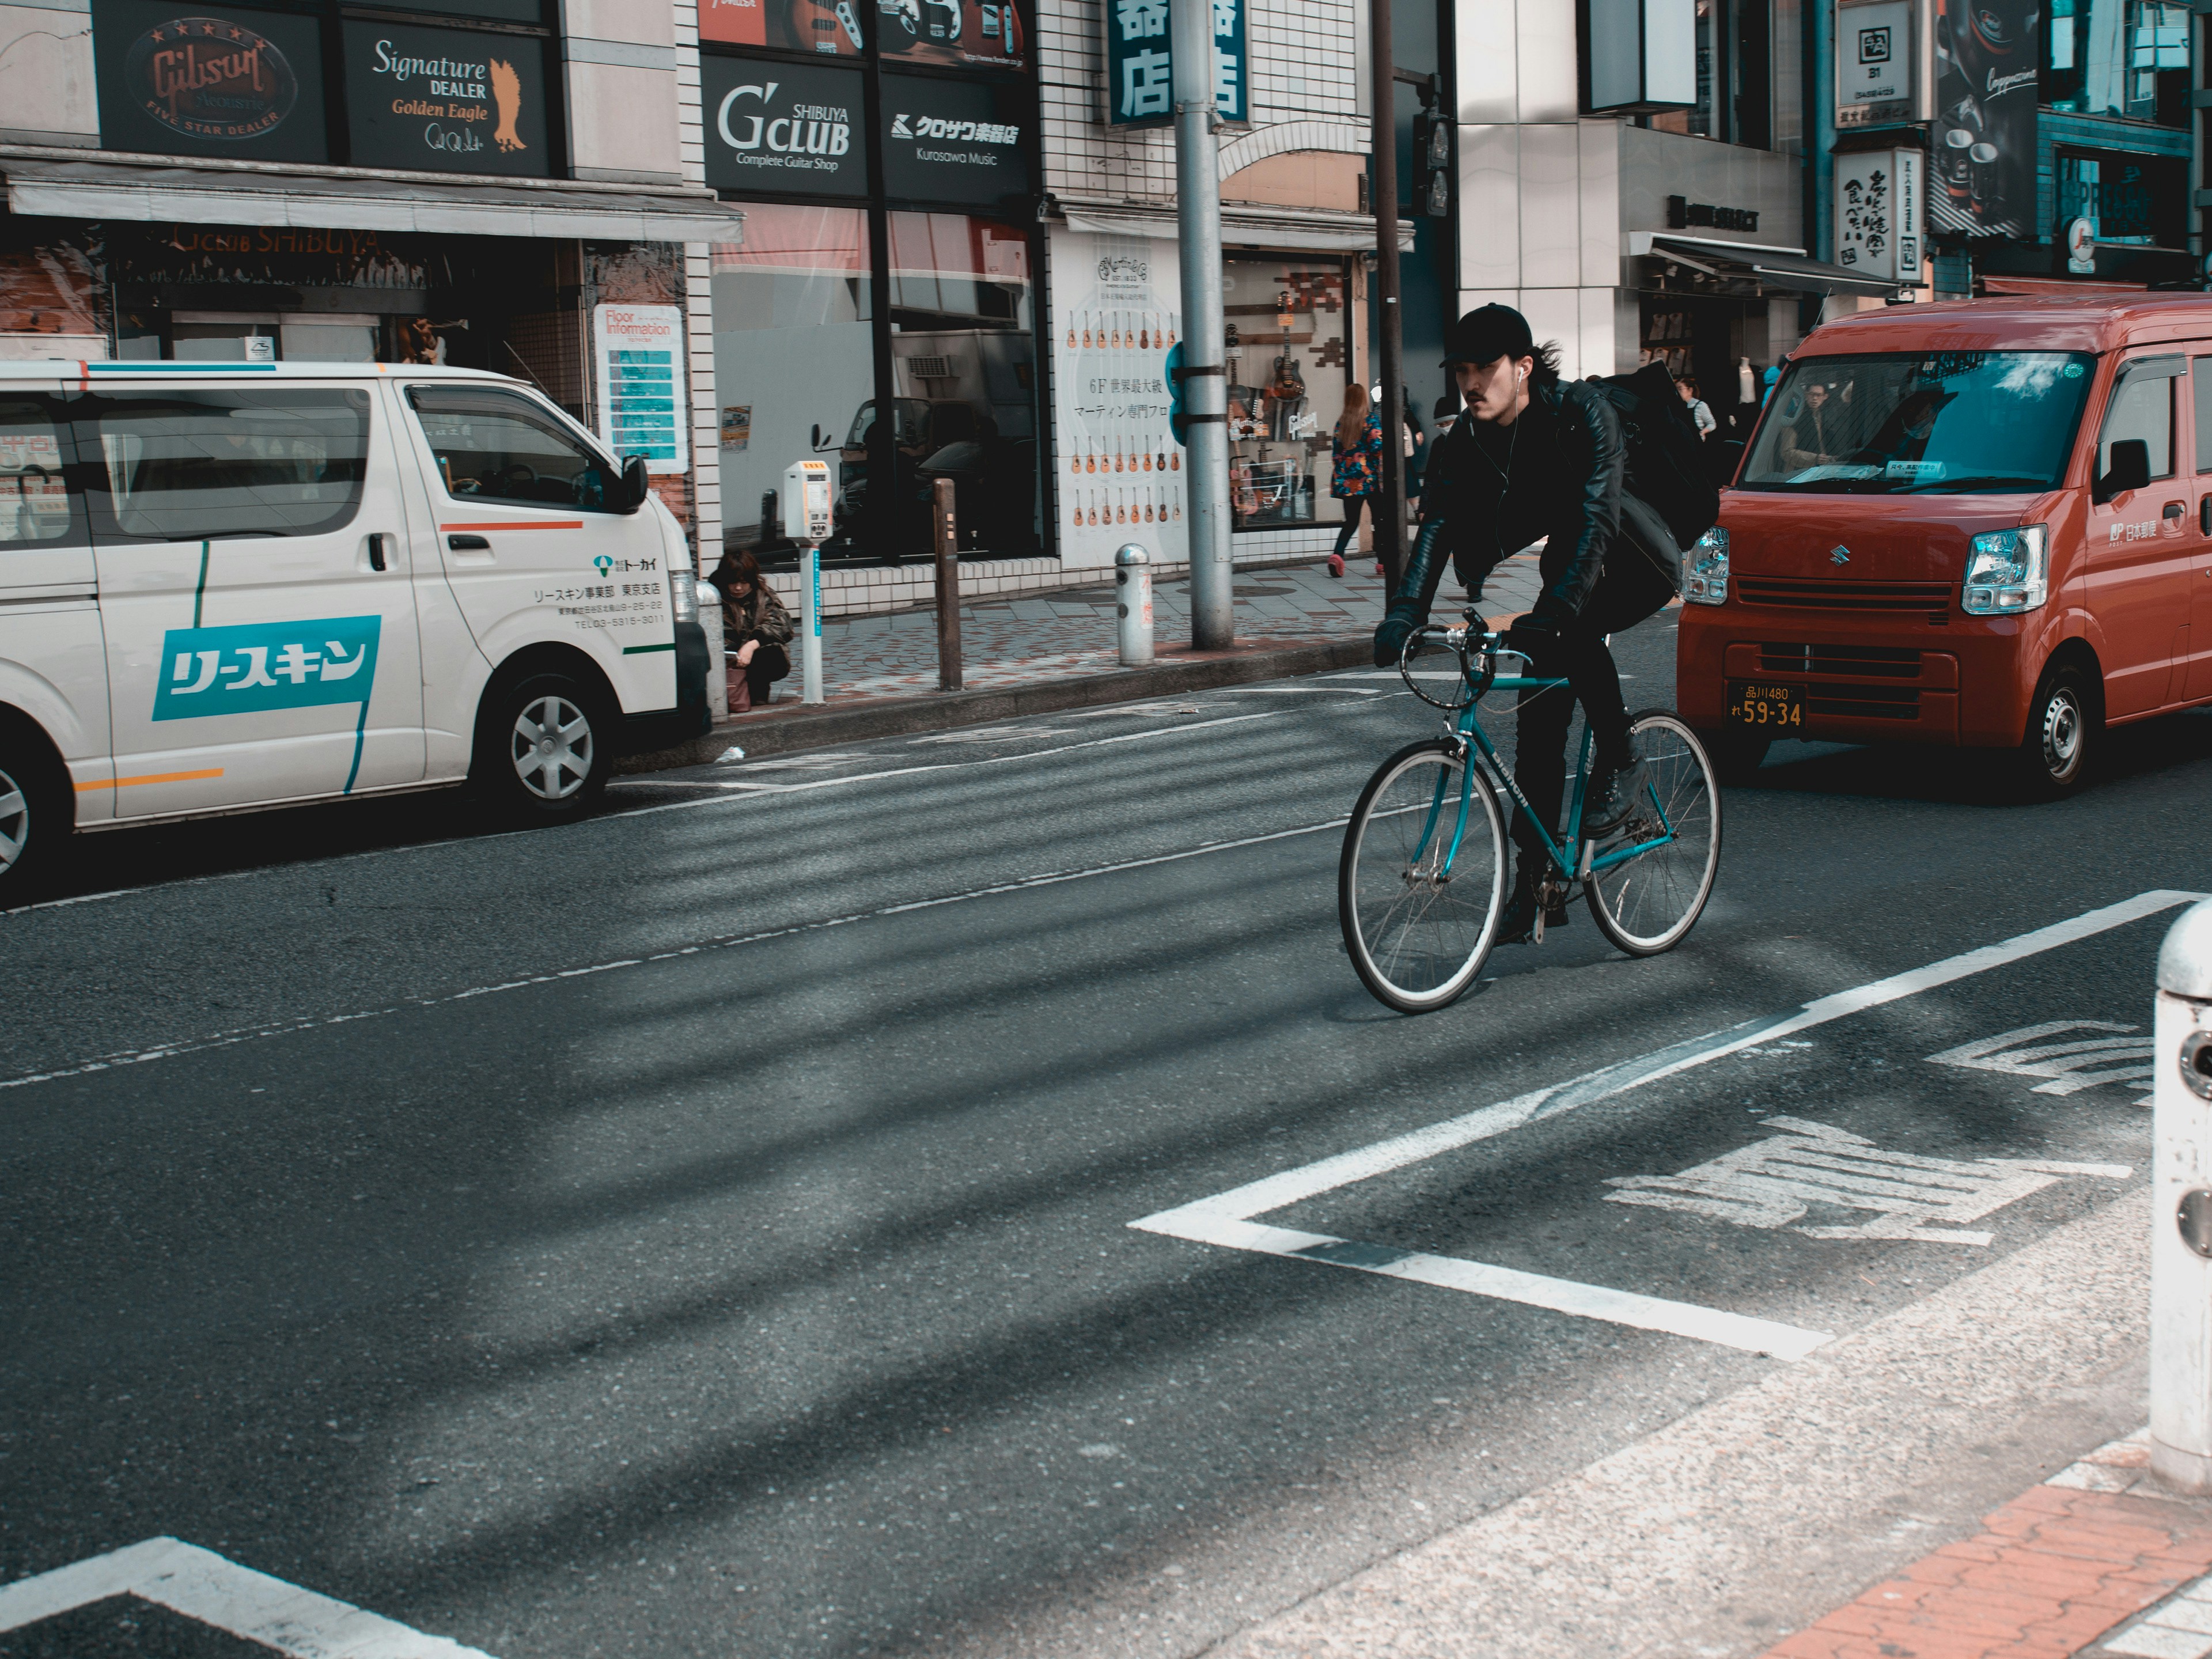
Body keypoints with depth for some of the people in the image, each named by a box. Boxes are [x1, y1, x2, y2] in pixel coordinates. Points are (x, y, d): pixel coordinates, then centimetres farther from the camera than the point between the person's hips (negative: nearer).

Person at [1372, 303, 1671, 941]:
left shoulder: (1580, 412, -26)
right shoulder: (1463, 444, -10)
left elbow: (1596, 518, -36)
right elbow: (1437, 528, -19)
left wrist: (1554, 611, -48)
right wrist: (1404, 615, -35)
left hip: (1637, 566, -6)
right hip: (1564, 571, 6)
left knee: (1573, 627, -36)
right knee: (1539, 724, 0)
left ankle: (1619, 761, -14)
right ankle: (1537, 886, 8)